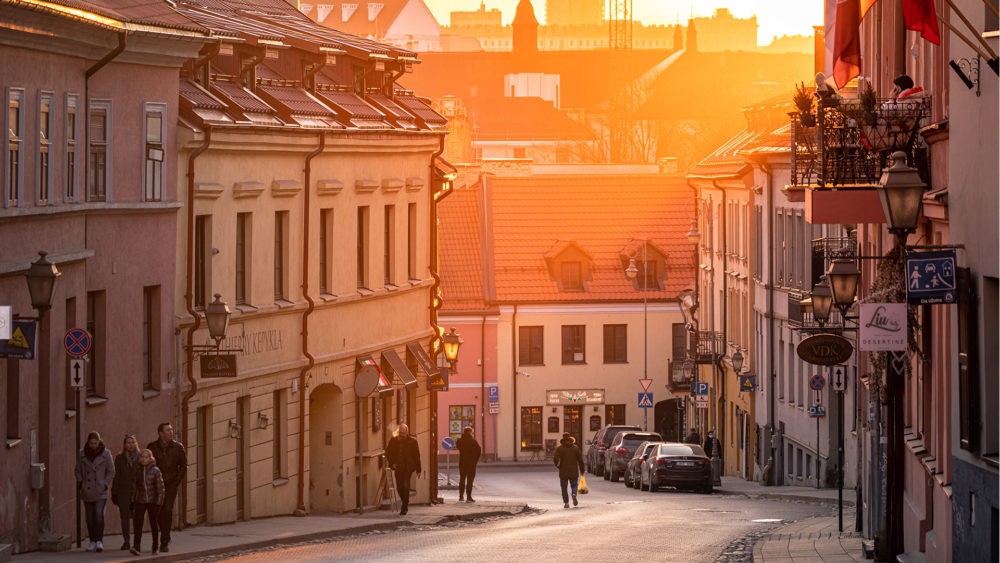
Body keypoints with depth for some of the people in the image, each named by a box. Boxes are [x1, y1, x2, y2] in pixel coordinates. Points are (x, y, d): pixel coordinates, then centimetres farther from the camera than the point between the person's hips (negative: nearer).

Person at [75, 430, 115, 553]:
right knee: (90, 517, 5)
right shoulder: (82, 454, 4)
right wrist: (80, 483, 0)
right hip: (87, 491, 3)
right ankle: (93, 541, 14)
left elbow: (111, 471, 4)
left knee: (99, 514, -17)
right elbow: (78, 470, 14)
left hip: (100, 492, -3)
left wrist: (105, 484, -6)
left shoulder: (105, 454, -1)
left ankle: (99, 540, -15)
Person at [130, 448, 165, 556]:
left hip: (152, 501, -2)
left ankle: (155, 547, 19)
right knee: (137, 523, -10)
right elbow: (134, 487, 11)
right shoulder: (137, 471, 5)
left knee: (154, 524, 8)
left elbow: (160, 488, -5)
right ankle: (137, 547, -15)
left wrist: (159, 502, -10)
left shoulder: (155, 471, -5)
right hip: (140, 501, 2)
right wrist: (132, 501, 8)